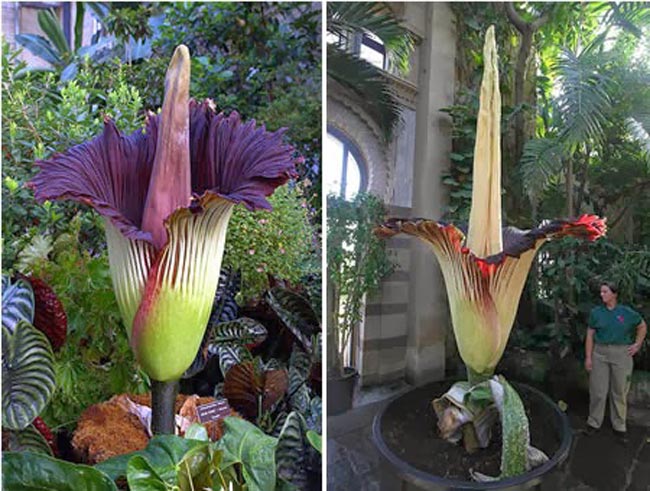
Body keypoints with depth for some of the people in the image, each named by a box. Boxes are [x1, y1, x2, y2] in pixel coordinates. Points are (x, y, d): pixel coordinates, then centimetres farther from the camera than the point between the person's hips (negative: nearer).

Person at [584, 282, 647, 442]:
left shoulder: (626, 312, 0)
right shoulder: (596, 312, 0)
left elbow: (642, 326, 16)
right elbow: (590, 336, 1)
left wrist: (637, 344, 6)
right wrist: (588, 357, -3)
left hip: (621, 354, 0)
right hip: (600, 353, 0)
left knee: (619, 391, 9)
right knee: (597, 391, 5)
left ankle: (619, 426, 23)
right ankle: (593, 422, 19)